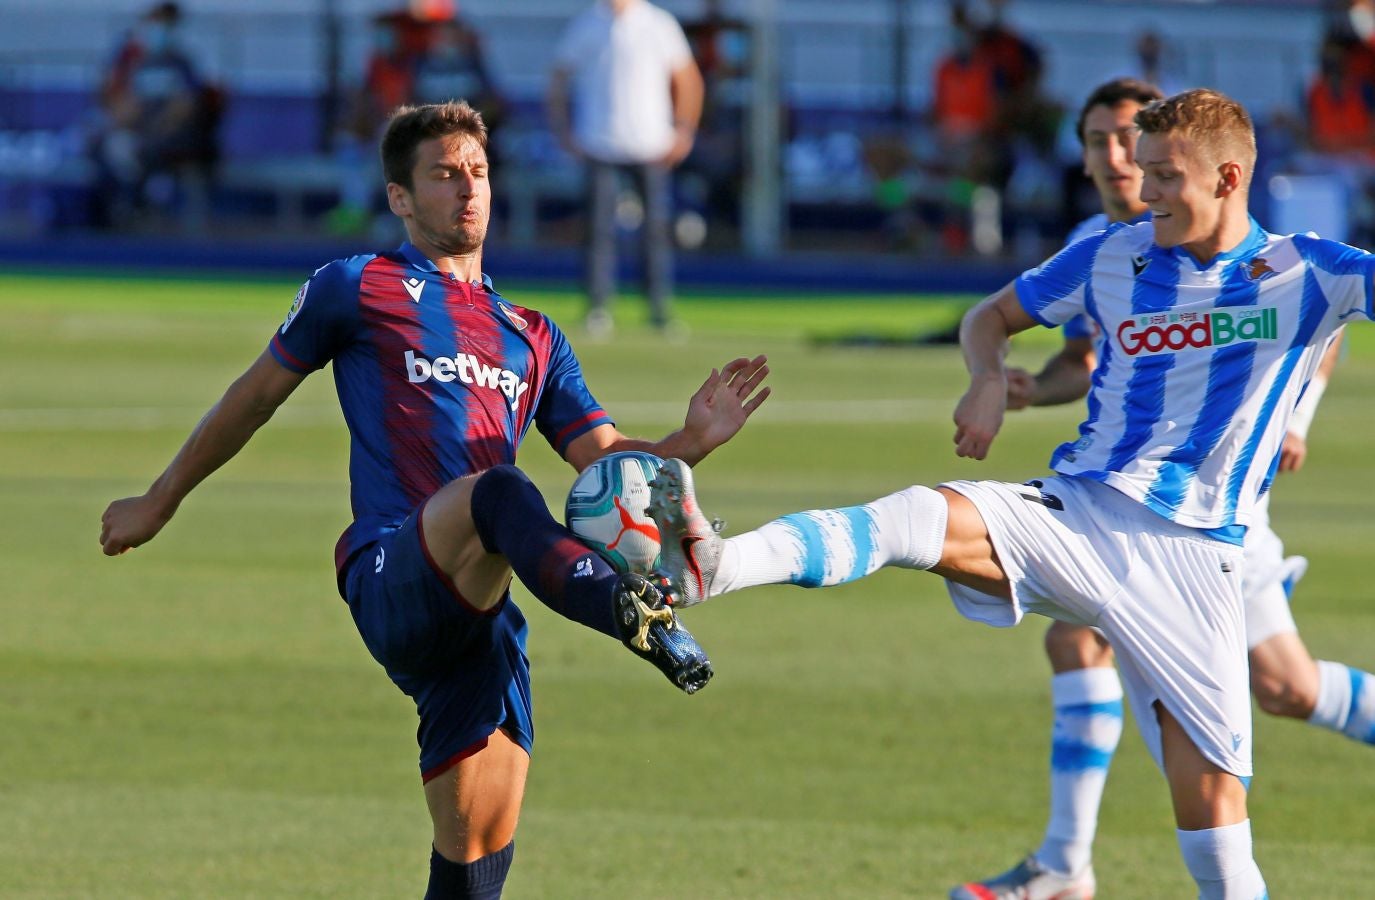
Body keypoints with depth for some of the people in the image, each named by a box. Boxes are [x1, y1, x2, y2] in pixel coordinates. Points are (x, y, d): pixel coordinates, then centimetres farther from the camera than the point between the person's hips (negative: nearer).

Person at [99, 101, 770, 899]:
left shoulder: (532, 339, 28)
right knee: (503, 494, -38)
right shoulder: (358, 290, 15)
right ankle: (631, 612, -67)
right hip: (392, 583, -5)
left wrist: (692, 442, 1)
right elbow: (257, 394, 24)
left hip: (481, 615, 5)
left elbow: (608, 463, 20)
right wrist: (160, 502, 30)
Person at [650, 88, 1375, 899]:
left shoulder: (1305, 273, 1)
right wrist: (990, 381, 0)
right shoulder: (1114, 256, 11)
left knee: (1209, 788, -9)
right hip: (1073, 513, 1)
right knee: (924, 518, -27)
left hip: (1193, 554, -1)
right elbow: (991, 316, 22)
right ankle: (709, 566, -48)